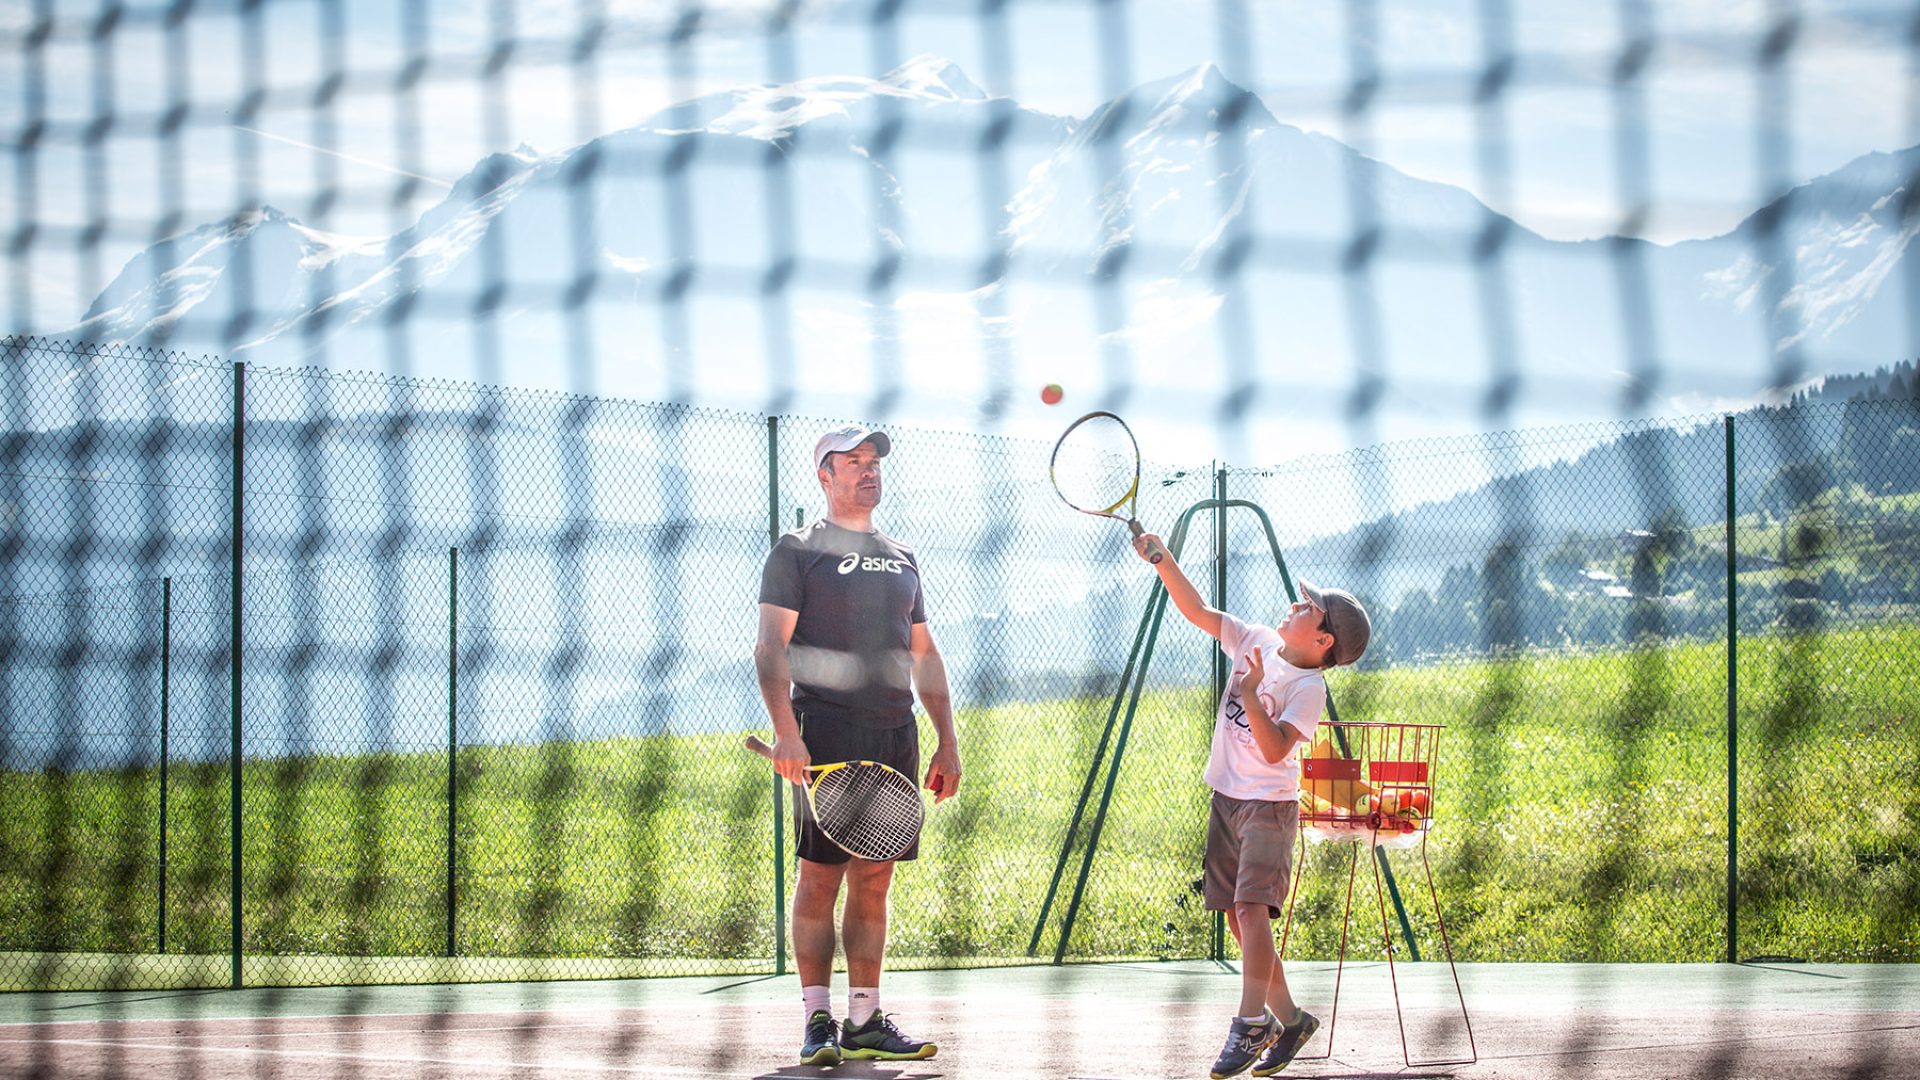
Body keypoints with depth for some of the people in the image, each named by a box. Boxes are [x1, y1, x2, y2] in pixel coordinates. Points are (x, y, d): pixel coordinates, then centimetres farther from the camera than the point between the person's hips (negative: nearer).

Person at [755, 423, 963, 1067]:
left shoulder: (901, 558, 20)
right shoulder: (798, 551, 2)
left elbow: (924, 656, 23)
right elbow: (770, 647, -7)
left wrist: (948, 742, 15)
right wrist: (786, 732, -20)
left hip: (895, 735, 6)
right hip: (826, 734, -6)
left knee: (874, 880, 5)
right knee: (821, 875, -6)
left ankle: (864, 1024, 7)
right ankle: (818, 1022, -3)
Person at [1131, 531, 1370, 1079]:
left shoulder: (1308, 688, -15)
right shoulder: (1255, 642, 5)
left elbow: (1275, 748, -25)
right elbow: (1196, 610, 7)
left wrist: (1251, 693, -30)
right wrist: (1163, 561, -3)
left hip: (1270, 806, -7)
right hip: (1228, 799, 7)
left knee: (1251, 906, -21)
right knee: (1238, 916, 8)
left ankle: (1251, 1022, -21)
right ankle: (1288, 1018, 18)